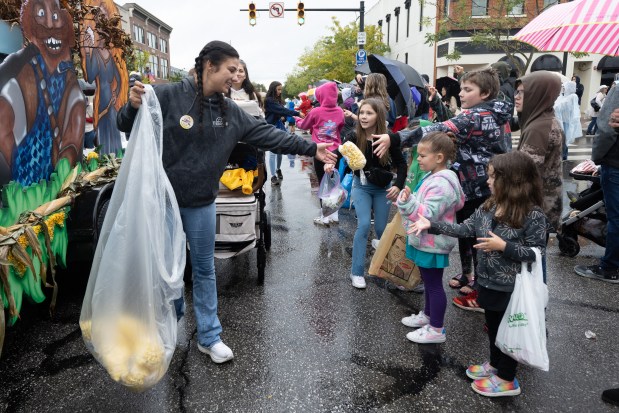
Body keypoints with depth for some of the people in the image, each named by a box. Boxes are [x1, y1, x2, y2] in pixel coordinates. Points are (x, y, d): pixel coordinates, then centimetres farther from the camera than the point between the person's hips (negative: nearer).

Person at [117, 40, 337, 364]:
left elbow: (269, 135, 4)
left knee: (204, 269, 11)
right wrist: (133, 107, -29)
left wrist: (311, 149, 2)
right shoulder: (167, 95, -13)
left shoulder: (230, 112, 1)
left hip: (201, 203, 4)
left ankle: (209, 336, 24)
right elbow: (127, 127, -6)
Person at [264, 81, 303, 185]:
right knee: (273, 152, -8)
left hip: (280, 127, 7)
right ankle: (273, 176, -6)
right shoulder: (269, 101, -12)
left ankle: (278, 169, 31)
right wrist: (297, 113, -17)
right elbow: (282, 110, -18)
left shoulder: (278, 100, 13)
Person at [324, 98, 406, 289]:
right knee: (364, 225, -14)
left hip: (383, 188, 1)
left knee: (381, 229, 7)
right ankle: (357, 272, -3)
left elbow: (401, 163, -7)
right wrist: (330, 162, -48)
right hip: (362, 186, -1)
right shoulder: (355, 136, -14)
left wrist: (398, 185, -19)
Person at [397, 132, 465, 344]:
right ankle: (427, 315, 43)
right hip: (426, 240, 11)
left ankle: (436, 330, 17)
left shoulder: (440, 184, -27)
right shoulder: (435, 177, 7)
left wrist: (408, 203, -47)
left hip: (432, 243, -11)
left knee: (434, 284, 3)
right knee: (428, 281, 24)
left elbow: (429, 214, -33)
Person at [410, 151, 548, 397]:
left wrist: (503, 246, -27)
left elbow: (537, 252, -18)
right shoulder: (489, 206, -1)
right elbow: (466, 229, 0)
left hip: (512, 286, -7)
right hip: (488, 280, 7)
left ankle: (507, 379, 30)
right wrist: (431, 225, -7)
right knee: (493, 326, 24)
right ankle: (495, 364, 45)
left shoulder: (533, 215, -21)